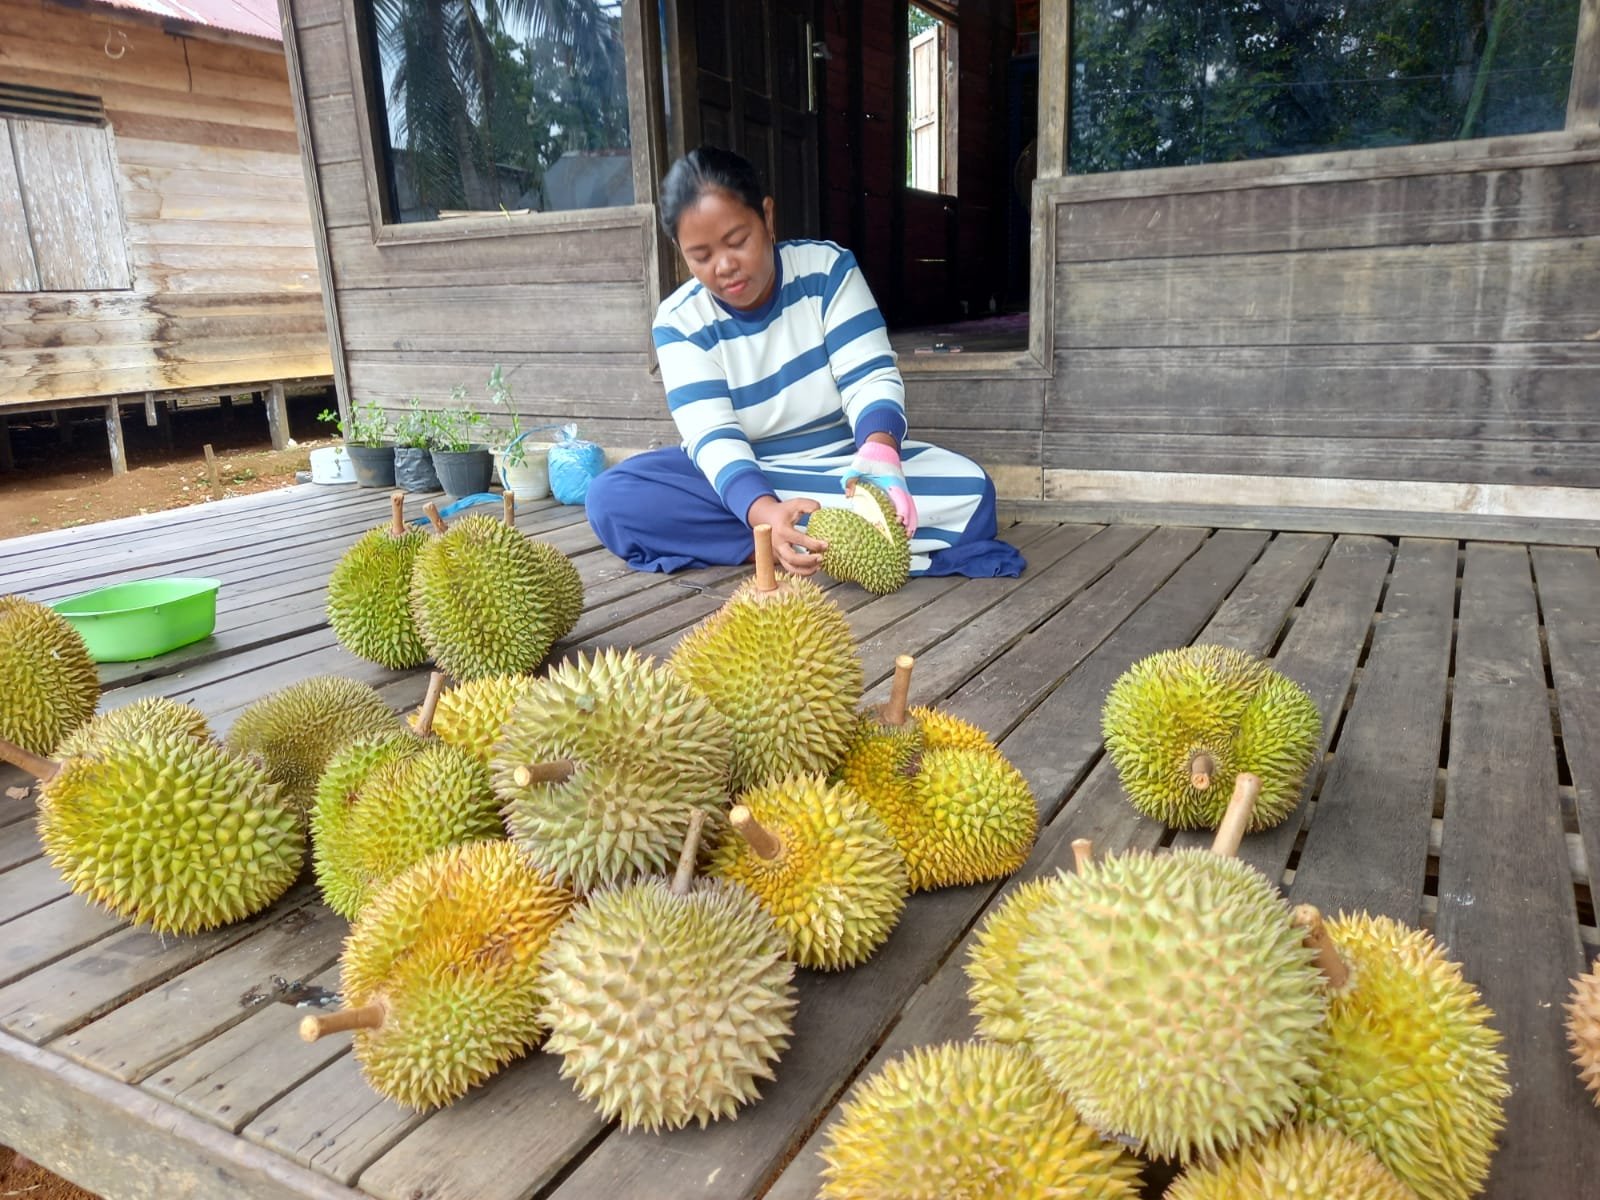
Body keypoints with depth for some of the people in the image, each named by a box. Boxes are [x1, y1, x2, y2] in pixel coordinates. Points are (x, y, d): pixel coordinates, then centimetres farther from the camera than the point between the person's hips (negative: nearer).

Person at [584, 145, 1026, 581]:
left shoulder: (827, 268, -9)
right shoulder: (679, 321, -11)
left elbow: (871, 378, -16)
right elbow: (713, 437, -22)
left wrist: (879, 453, -41)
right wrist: (766, 512, -44)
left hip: (844, 466, 0)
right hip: (741, 479, 1)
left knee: (969, 491, -26)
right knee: (611, 498, -28)